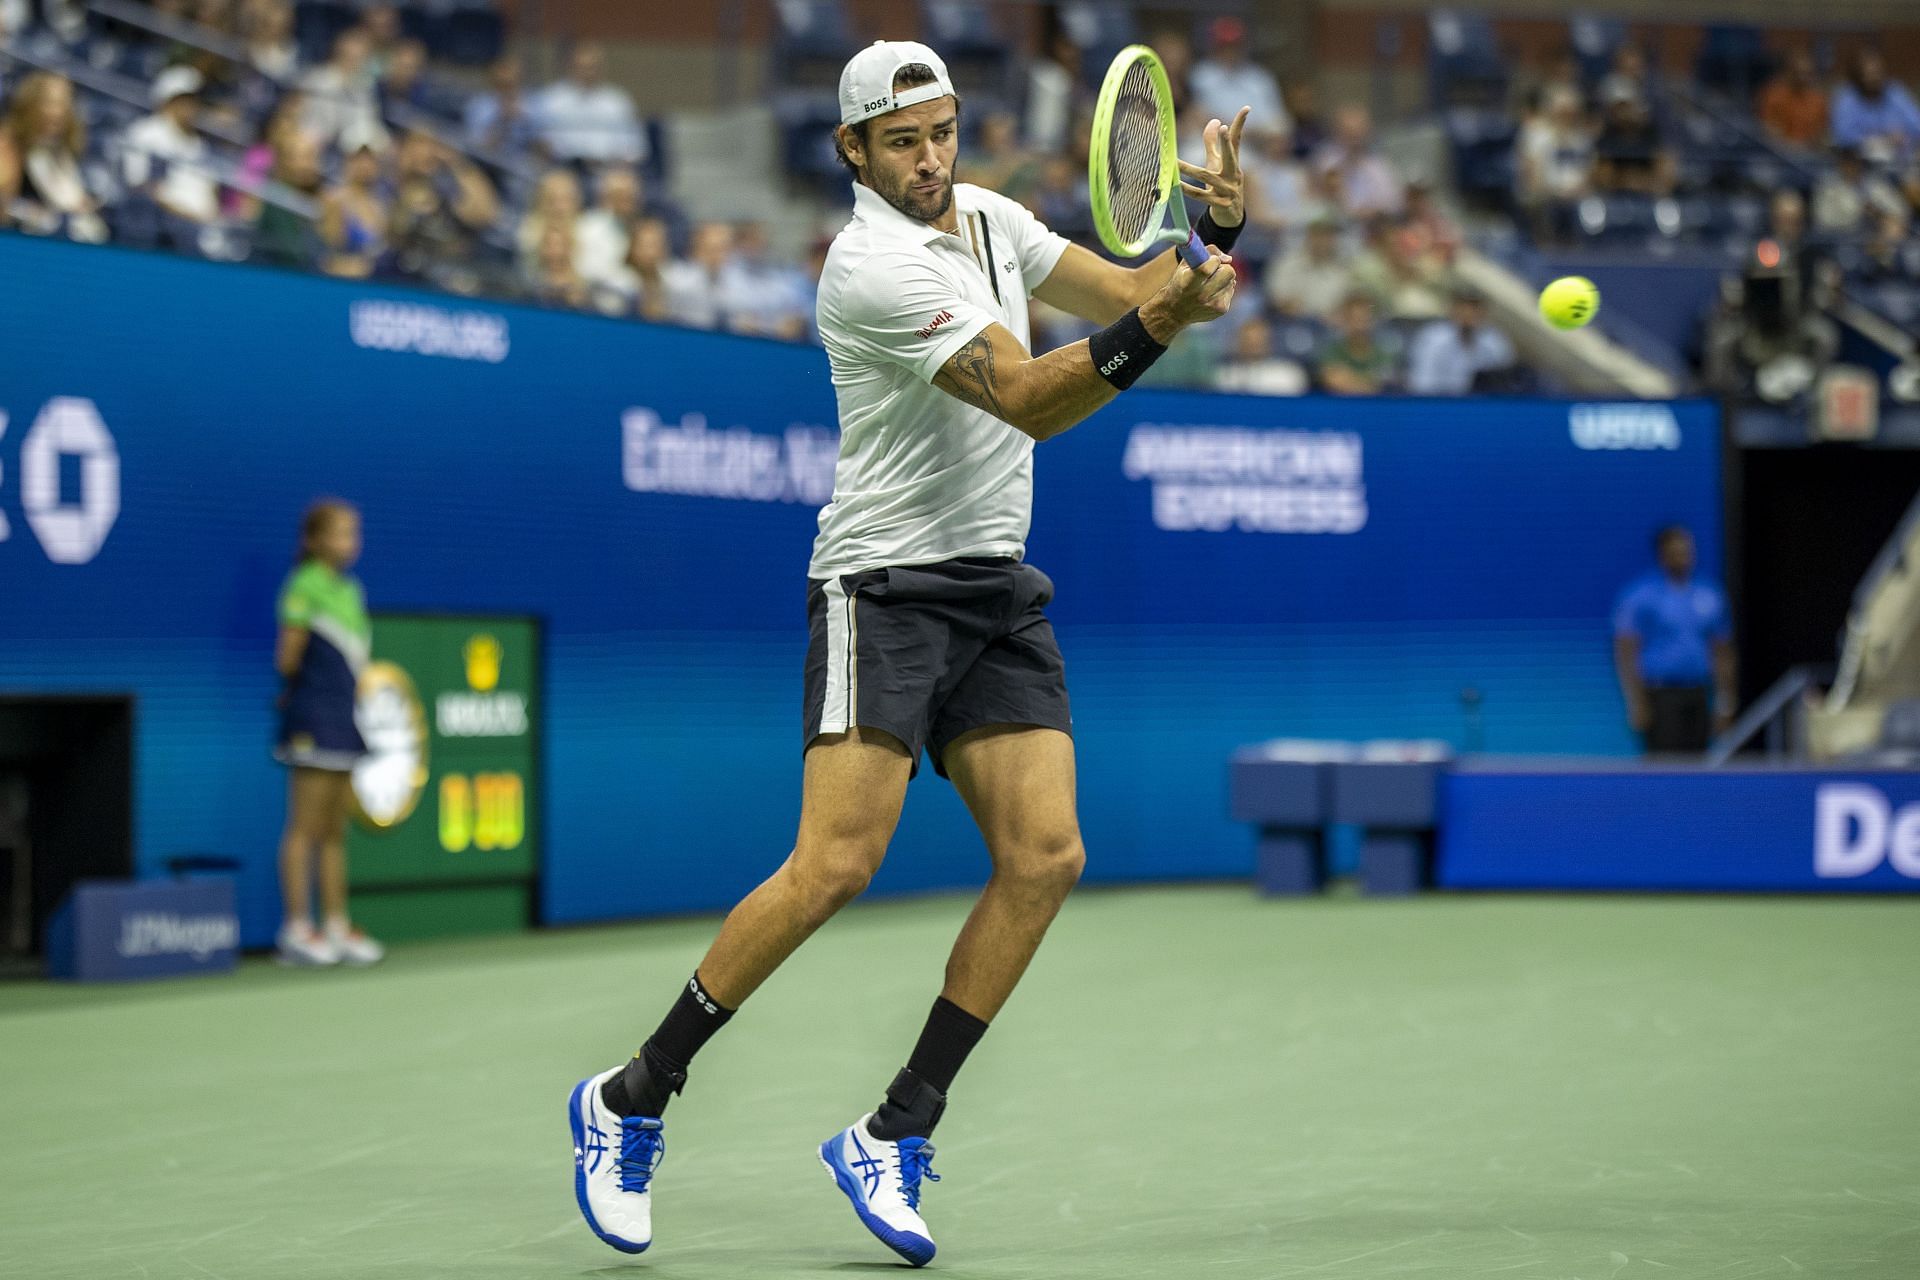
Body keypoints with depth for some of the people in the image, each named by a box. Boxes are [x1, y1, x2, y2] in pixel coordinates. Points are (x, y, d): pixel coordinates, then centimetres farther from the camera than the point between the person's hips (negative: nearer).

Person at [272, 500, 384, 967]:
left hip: (348, 721, 8)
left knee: (335, 832, 10)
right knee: (305, 829, -5)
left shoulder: (351, 591, 14)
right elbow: (287, 660, -9)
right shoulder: (304, 587, -10)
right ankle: (297, 930, -2)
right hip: (313, 722, -8)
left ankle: (337, 926, 14)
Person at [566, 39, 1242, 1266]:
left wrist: (1214, 232, -5)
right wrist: (1148, 330, -34)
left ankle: (895, 1137, -1)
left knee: (1044, 856, -7)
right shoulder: (874, 268, -16)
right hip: (884, 587, -8)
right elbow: (1026, 399, -21)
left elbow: (1129, 293, 14)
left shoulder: (990, 218, 12)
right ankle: (630, 1100, -4)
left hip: (998, 589, 8)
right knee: (837, 863, -18)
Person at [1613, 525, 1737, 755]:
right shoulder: (1640, 595, -3)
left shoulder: (1710, 595, 12)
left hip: (1698, 696, 5)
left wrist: (1725, 704, 13)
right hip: (1660, 694, -5)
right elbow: (1625, 653, -5)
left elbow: (1722, 654, 18)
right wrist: (1637, 704, -12)